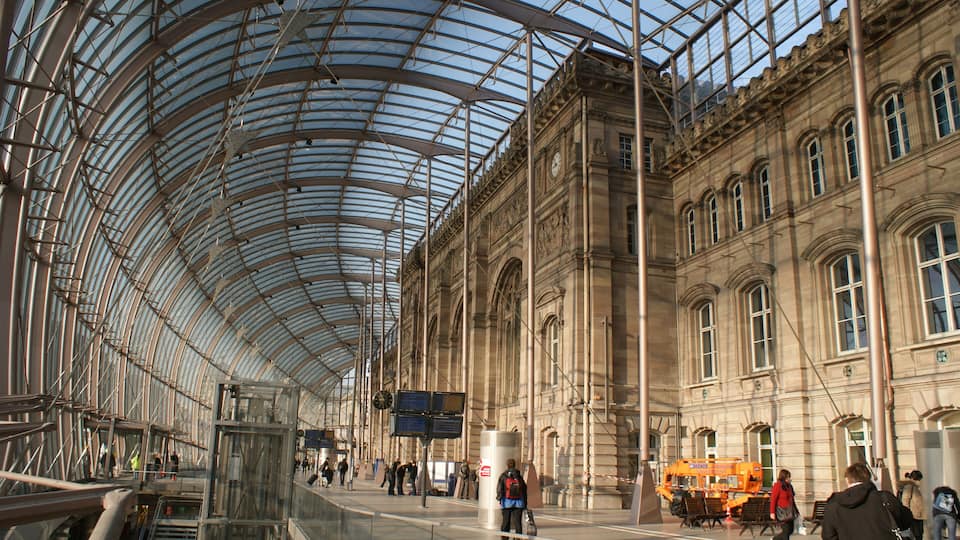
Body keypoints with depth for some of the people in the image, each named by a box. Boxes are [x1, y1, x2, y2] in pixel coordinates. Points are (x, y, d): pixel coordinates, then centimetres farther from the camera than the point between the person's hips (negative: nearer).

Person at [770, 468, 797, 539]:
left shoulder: (789, 486, 10)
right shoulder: (777, 485, -13)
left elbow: (791, 499, 17)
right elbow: (773, 499, -14)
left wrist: (796, 511, 19)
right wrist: (772, 512, -17)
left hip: (789, 511, 8)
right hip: (782, 512, -8)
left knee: (790, 530, 10)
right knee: (786, 531, -5)